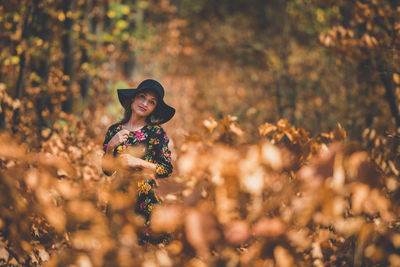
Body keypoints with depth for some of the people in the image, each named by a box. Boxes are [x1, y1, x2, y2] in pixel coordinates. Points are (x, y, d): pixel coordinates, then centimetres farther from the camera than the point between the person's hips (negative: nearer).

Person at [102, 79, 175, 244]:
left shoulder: (156, 132, -2)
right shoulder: (114, 130, 7)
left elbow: (167, 170, -5)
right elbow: (107, 171, 7)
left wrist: (139, 162, -14)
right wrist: (110, 146, -8)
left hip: (146, 199, -2)